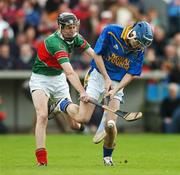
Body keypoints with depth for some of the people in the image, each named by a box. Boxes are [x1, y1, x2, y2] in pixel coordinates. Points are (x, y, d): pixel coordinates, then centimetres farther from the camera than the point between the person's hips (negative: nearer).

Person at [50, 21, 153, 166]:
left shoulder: (140, 50, -8)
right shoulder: (111, 31, -18)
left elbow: (131, 74, -4)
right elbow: (97, 54, -10)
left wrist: (115, 90, -18)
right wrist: (107, 79, -12)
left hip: (118, 83, 2)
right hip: (98, 76, -2)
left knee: (110, 124, -12)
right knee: (82, 118, -11)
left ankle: (107, 156, 15)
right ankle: (64, 105, 22)